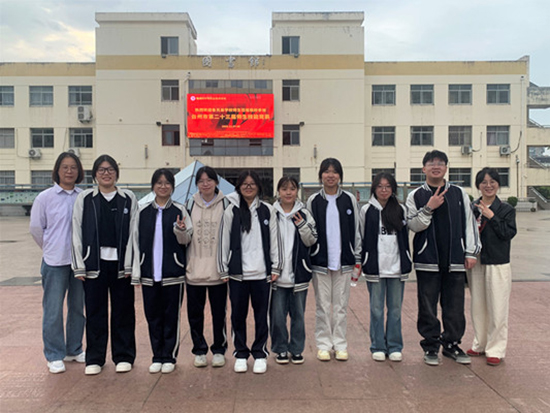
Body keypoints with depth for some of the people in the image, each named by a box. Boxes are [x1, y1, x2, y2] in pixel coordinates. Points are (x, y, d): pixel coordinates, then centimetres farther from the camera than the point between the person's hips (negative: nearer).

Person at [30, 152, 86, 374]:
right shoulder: (45, 197, -4)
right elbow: (36, 228, 3)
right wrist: (52, 249, 8)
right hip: (55, 262, -2)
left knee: (78, 307, 13)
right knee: (53, 310, 2)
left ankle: (74, 350, 29)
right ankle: (54, 356, 16)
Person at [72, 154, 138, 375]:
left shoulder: (129, 199, 4)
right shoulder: (84, 199, 5)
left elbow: (133, 232, 0)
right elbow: (77, 233, 4)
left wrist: (130, 264, -6)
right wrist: (79, 265, -2)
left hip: (121, 263, 0)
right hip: (94, 263, 0)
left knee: (123, 311, 7)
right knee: (95, 311, 8)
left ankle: (123, 356, 21)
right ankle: (94, 358, 21)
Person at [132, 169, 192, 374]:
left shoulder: (179, 210, 1)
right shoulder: (143, 211, 6)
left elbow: (186, 240, 4)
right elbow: (136, 241, 7)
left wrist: (181, 230, -19)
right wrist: (136, 271, 3)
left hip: (173, 272, -2)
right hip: (149, 272, 2)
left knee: (171, 315, 4)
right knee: (153, 315, 9)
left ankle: (169, 357, 18)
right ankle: (157, 357, 23)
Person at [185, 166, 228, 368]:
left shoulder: (225, 204, 1)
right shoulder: (190, 205, 8)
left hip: (217, 270, -2)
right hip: (194, 269, 2)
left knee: (219, 312, 6)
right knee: (195, 312, 8)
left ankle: (219, 350, 22)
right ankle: (199, 350, 24)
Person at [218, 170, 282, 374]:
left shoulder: (267, 210, 5)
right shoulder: (231, 211, 3)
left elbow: (274, 240, 6)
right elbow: (224, 241, 3)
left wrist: (275, 267, 3)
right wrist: (223, 269, 1)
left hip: (262, 272, 0)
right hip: (237, 273, 0)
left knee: (261, 314, 7)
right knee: (238, 314, 8)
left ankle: (260, 354, 22)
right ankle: (241, 354, 24)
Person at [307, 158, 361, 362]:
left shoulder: (349, 199, 6)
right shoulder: (313, 201, 3)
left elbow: (356, 230, 7)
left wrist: (357, 259, 4)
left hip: (344, 261, 1)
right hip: (320, 261, -1)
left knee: (341, 305, 7)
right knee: (323, 305, 6)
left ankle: (340, 344, 19)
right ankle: (323, 344, 17)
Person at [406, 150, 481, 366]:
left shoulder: (459, 193, 9)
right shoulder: (415, 196, 4)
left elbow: (469, 223, 10)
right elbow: (413, 225, -3)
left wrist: (471, 252, 5)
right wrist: (429, 208, -17)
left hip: (455, 260, 2)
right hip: (427, 260, -1)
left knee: (455, 306, 7)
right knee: (428, 307, 4)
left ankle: (451, 343, 25)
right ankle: (430, 346, 18)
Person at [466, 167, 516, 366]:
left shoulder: (506, 210, 0)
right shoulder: (471, 208, 7)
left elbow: (509, 233, -13)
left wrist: (491, 217, -15)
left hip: (498, 264, -3)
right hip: (475, 262, 3)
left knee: (497, 309, -1)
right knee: (477, 306, 12)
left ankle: (495, 350, 12)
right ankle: (480, 345, 27)